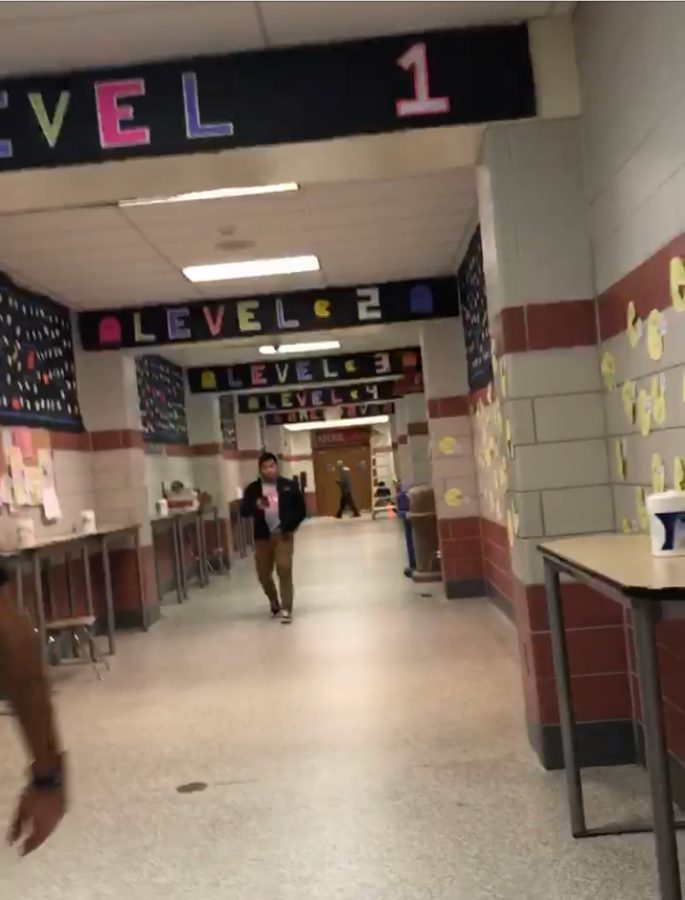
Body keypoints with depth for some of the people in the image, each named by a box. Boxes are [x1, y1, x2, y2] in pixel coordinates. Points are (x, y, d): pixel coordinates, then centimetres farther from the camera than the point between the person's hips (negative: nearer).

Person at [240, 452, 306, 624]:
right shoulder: (252, 489, 1)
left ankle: (286, 610, -5)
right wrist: (256, 506, -26)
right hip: (262, 537, 2)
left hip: (283, 535, -2)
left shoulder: (289, 486, 0)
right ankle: (274, 603, 36)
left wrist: (291, 525, -7)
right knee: (263, 574, 10)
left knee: (284, 571, -11)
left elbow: (301, 509, 4)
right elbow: (244, 512, -7)